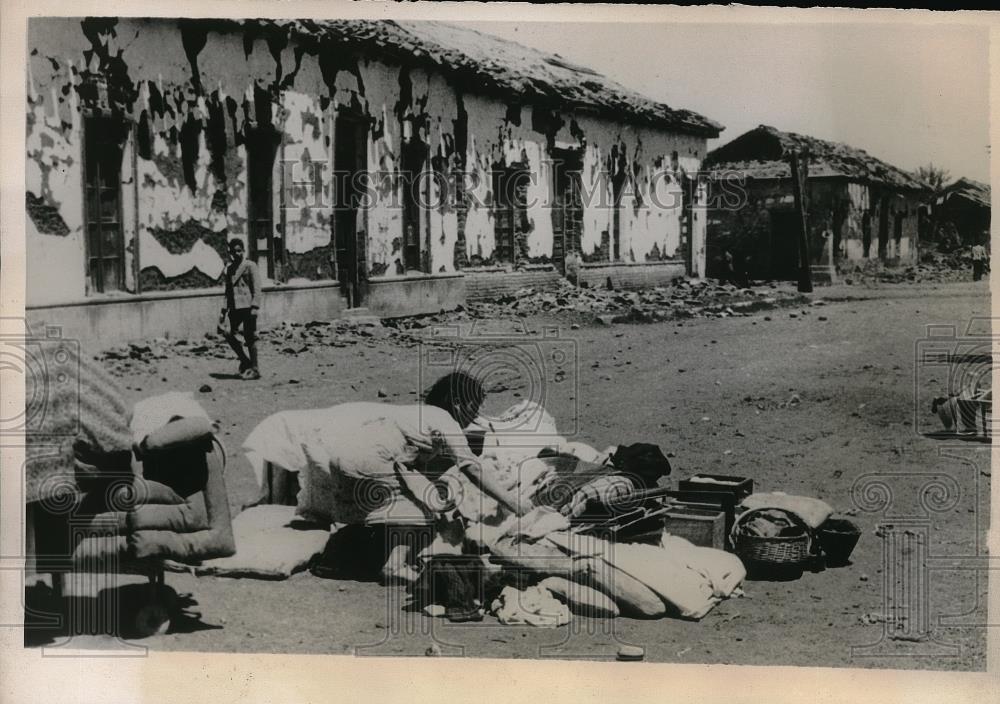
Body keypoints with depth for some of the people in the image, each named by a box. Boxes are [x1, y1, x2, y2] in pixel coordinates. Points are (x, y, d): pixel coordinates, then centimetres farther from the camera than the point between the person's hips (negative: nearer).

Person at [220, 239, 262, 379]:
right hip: (235, 308, 6)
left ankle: (254, 369, 4)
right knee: (229, 335, -2)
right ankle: (245, 361, 16)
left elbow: (257, 288, -6)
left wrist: (254, 307, -15)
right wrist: (225, 310, 16)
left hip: (247, 306, -6)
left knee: (249, 337, -4)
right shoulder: (229, 268, 17)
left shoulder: (250, 266, -1)